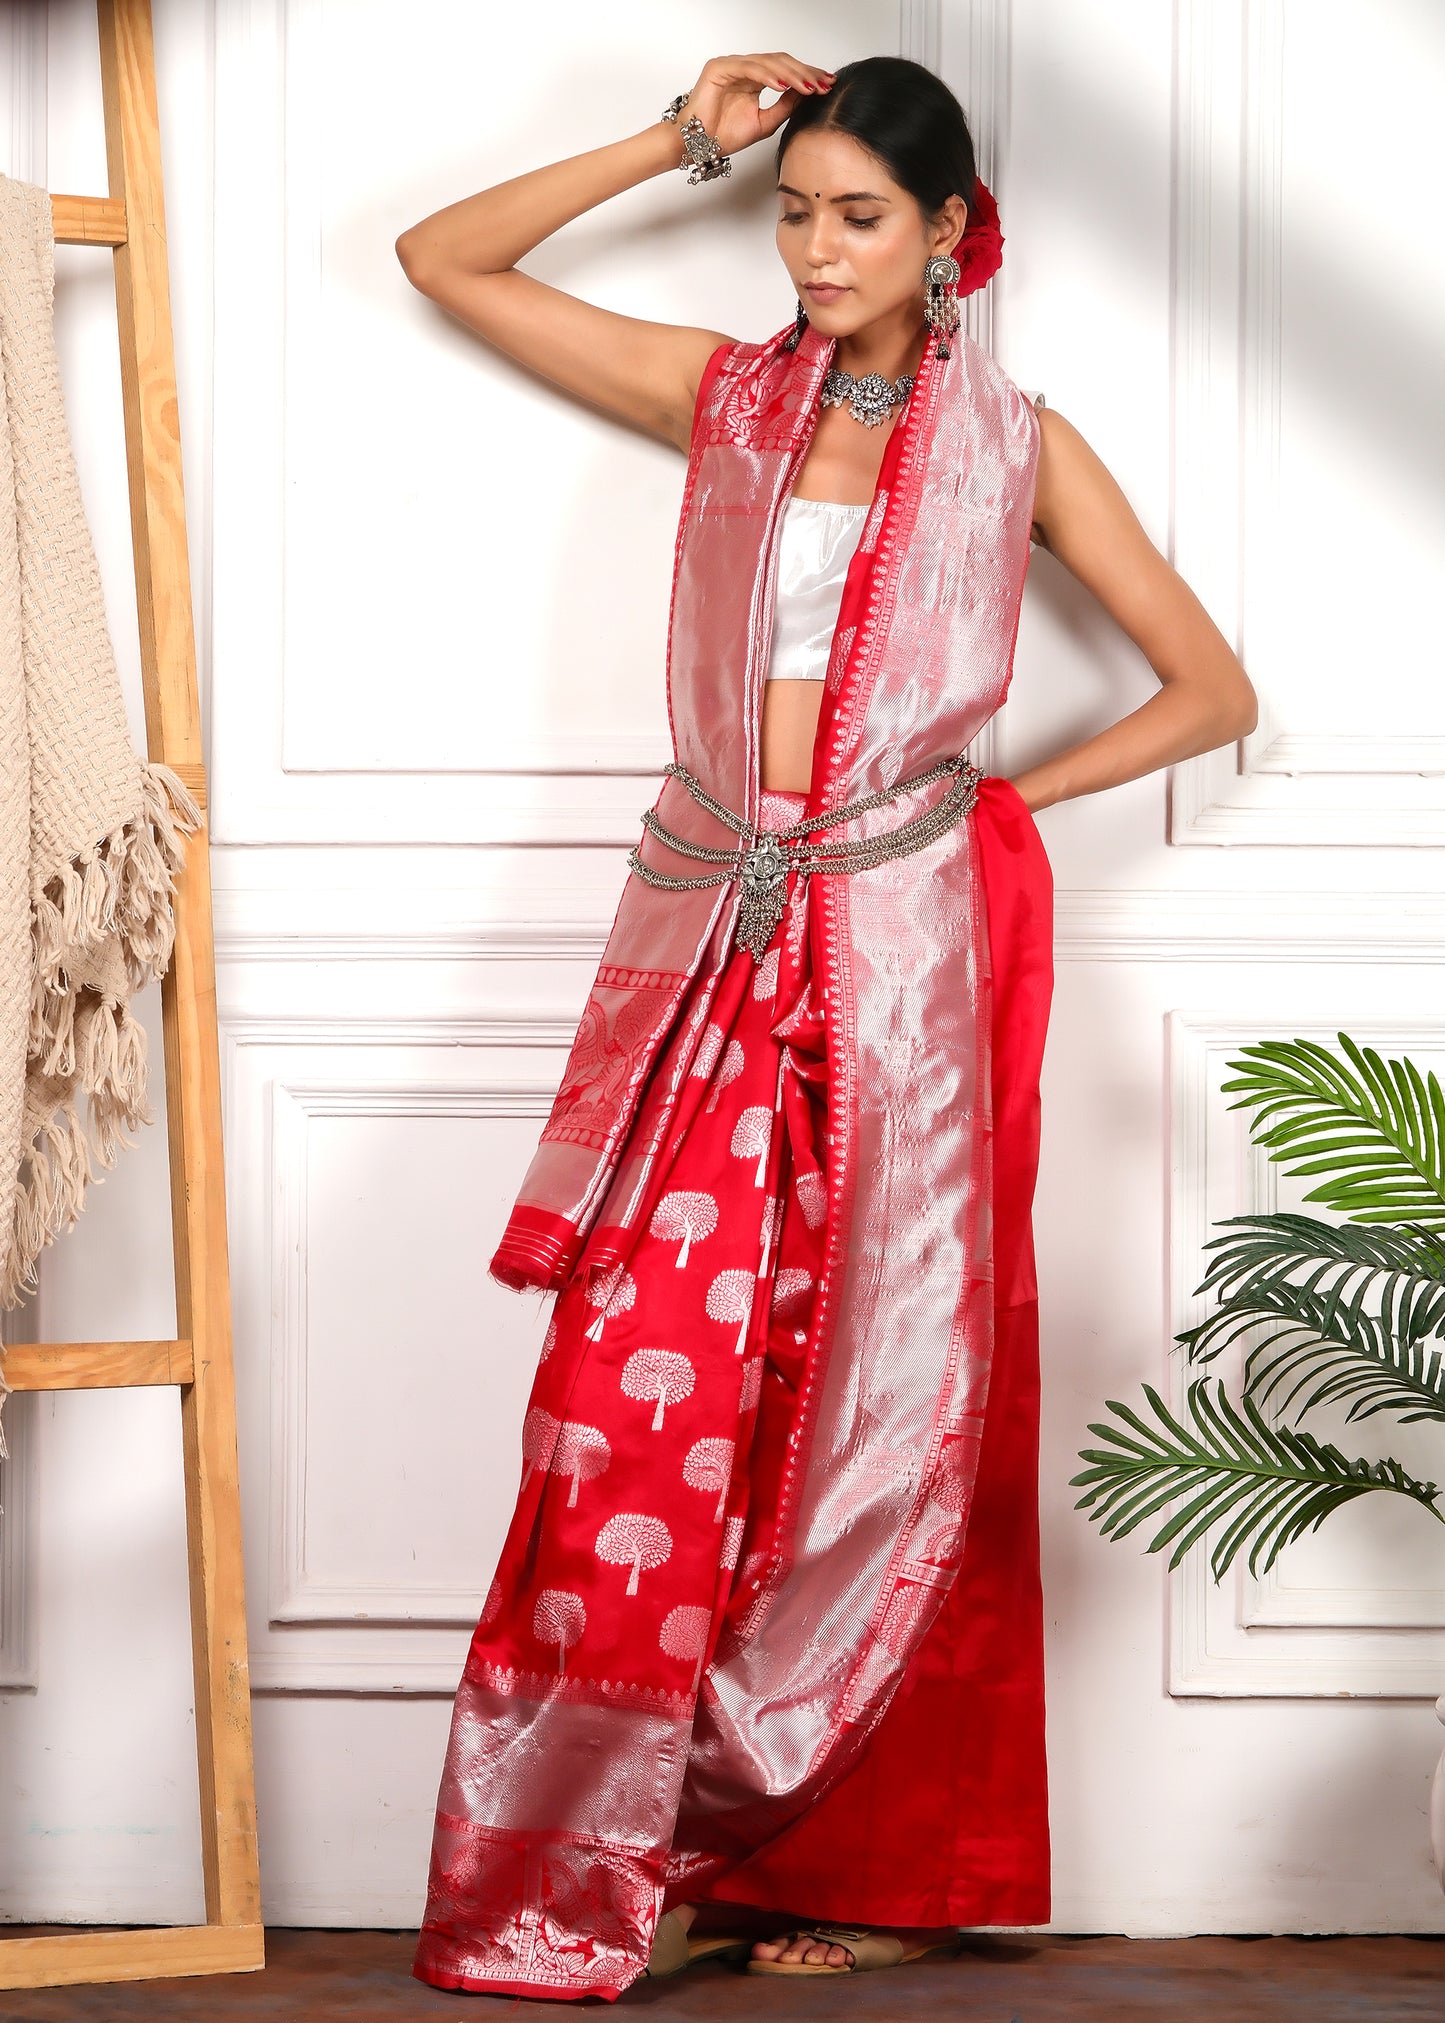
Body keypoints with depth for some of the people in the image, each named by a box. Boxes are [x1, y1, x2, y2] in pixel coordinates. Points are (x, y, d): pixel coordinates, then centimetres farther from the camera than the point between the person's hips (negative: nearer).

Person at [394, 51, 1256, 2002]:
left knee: (878, 1406, 0)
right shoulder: (723, 394, 13)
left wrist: (998, 791, 3)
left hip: (902, 949, -2)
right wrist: (682, 145, 9)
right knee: (644, 1393, -7)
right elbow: (444, 256, 15)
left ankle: (881, 1864, 10)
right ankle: (604, 1863, -1)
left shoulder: (1016, 444, 8)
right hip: (707, 937, 2)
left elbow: (1214, 690, 11)